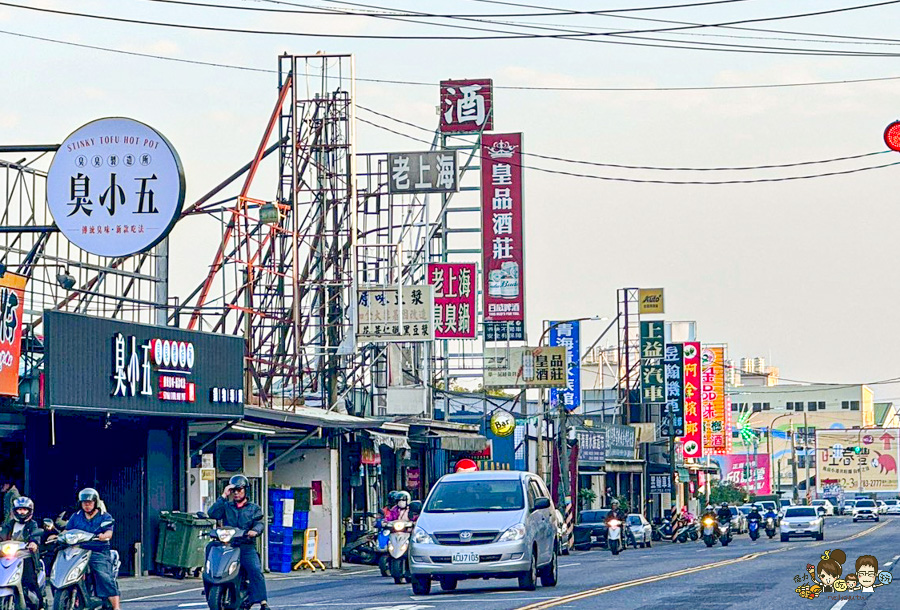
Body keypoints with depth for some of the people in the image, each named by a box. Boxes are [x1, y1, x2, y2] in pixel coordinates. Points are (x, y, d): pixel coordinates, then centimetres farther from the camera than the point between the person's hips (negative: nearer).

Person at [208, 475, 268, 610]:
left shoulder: (254, 508, 17)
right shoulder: (226, 506, 20)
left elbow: (260, 523, 1)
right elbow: (212, 514, 1)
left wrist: (255, 530, -23)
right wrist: (223, 496, -3)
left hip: (246, 547, -2)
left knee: (255, 570, -24)